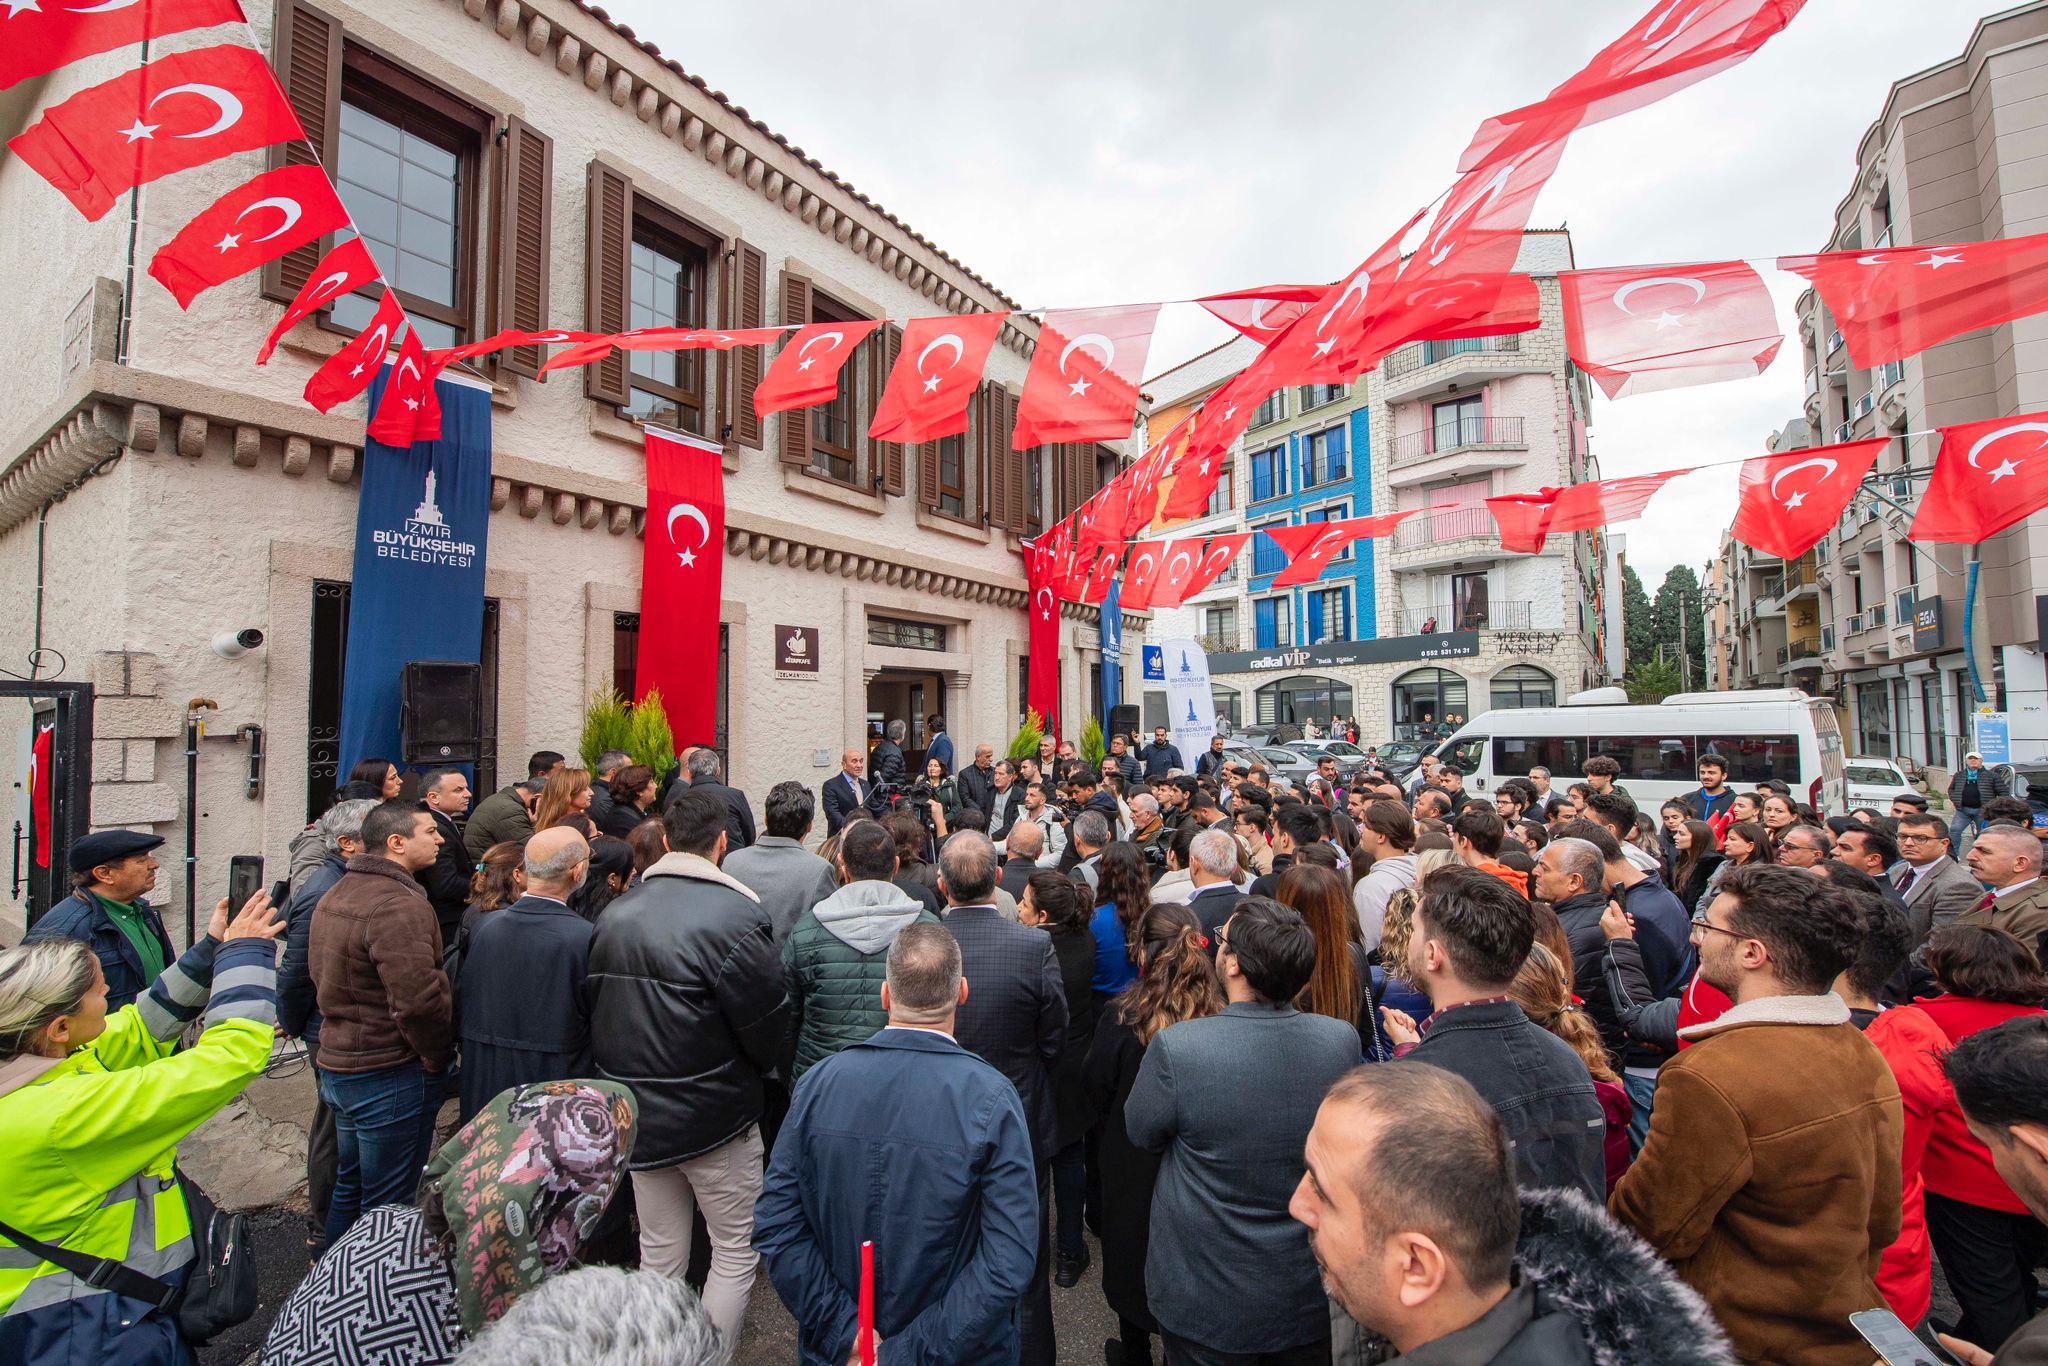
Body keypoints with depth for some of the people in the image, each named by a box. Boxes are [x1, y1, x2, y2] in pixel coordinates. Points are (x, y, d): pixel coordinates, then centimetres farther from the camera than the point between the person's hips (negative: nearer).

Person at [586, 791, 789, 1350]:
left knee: (658, 1253, 21)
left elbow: (598, 1010, 6)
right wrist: (760, 1072, 4)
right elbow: (769, 1024, -17)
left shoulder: (616, 913, -1)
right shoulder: (735, 915, -22)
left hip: (637, 1113, 6)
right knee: (736, 1252, 13)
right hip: (714, 1115, -6)